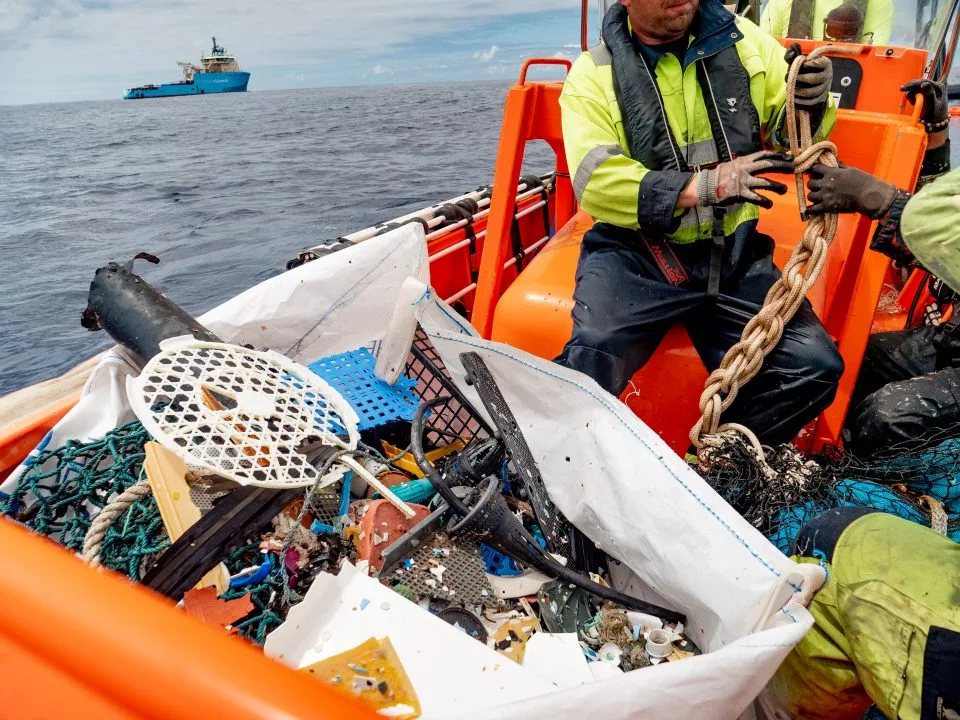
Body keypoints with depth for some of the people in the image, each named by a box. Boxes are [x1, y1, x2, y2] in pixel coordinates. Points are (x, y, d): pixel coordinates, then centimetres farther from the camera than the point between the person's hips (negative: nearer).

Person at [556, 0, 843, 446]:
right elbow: (597, 184, -13)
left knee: (815, 367, -15)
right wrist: (708, 184, -20)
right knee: (586, 371, -30)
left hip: (733, 254, 4)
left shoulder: (744, 41, 11)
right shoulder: (593, 73, 1)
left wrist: (810, 103, -9)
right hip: (635, 253, -3)